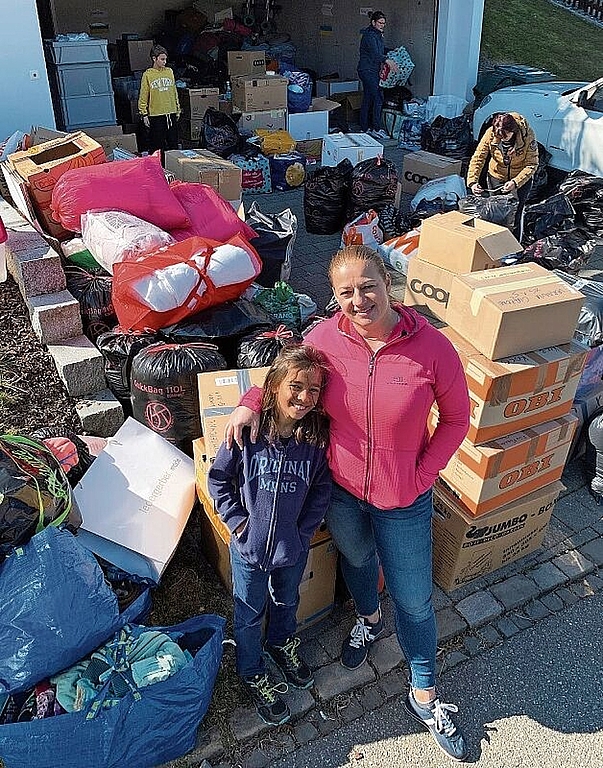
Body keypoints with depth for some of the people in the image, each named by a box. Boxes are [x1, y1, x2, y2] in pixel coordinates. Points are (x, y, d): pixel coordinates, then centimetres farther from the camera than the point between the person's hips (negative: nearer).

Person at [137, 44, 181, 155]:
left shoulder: (169, 71, 9)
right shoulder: (147, 74, -3)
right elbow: (143, 97, -3)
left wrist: (177, 109, 15)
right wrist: (144, 114, -8)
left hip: (171, 114, 4)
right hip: (156, 115, -4)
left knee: (173, 143, 8)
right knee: (157, 146, 0)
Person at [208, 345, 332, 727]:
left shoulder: (318, 437, -16)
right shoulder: (247, 432, -21)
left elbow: (323, 489, -3)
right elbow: (219, 478, -8)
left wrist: (304, 530, -7)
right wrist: (237, 521, -11)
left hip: (294, 548, 2)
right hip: (250, 547, -2)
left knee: (287, 602, 29)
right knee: (250, 615, 19)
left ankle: (282, 643, 60)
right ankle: (254, 674, 45)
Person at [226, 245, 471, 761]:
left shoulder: (432, 347, -23)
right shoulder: (326, 338, -16)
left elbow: (456, 419, -8)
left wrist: (422, 475, -12)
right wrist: (253, 401, -12)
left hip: (403, 501, -2)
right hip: (341, 489, 3)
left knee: (413, 599, 13)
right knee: (356, 557, 30)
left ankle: (424, 697, 40)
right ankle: (369, 619, 64)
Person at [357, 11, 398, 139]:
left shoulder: (378, 35, 15)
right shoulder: (369, 35, -15)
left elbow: (382, 50, 28)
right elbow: (375, 53, -30)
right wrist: (387, 60, -45)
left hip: (373, 70, 10)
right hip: (367, 70, -10)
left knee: (368, 99, 10)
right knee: (378, 97, -13)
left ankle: (365, 128, 15)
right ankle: (376, 128, -10)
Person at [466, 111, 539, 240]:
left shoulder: (527, 136, -28)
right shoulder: (491, 133, -23)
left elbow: (532, 164, -20)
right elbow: (478, 158, -16)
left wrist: (515, 182, -33)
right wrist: (473, 181, -29)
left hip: (521, 178, -2)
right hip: (496, 177, 2)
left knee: (515, 216, -1)